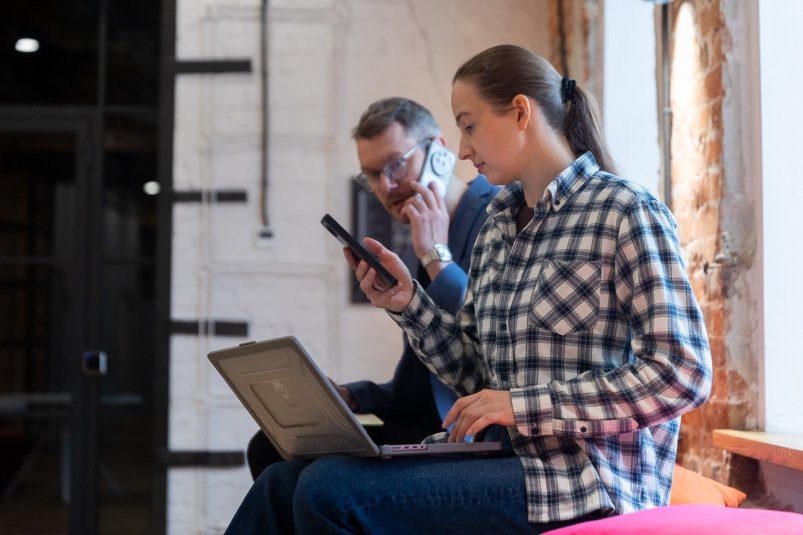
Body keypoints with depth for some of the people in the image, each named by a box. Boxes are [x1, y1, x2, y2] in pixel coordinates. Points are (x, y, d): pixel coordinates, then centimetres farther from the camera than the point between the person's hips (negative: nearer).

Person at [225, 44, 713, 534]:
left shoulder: (627, 212, -7)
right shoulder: (498, 228, 15)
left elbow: (683, 373, -15)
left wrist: (526, 406, -19)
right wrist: (407, 303, -1)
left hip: (583, 486, -7)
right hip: (506, 460, 7)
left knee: (329, 491, -20)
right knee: (286, 481, -5)